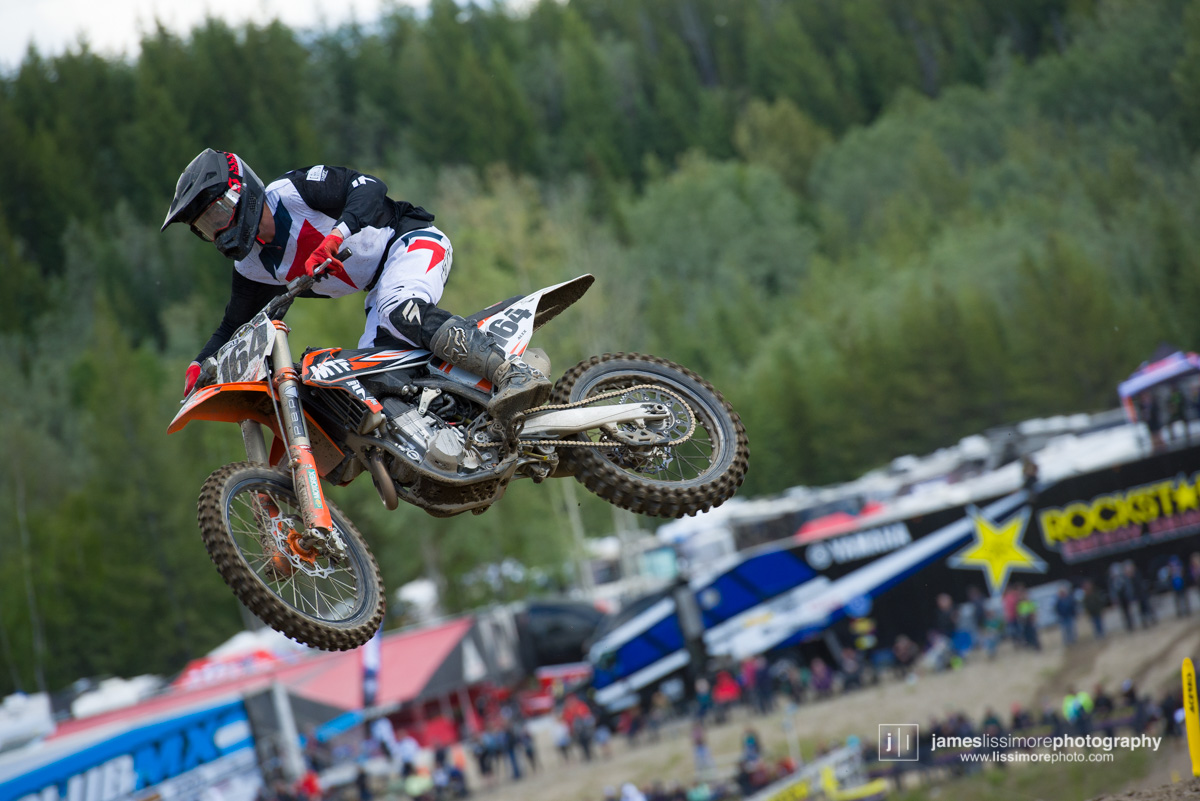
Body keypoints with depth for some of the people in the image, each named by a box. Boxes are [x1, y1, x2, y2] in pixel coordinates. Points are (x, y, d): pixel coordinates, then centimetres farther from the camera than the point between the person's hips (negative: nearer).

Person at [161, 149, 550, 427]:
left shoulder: (291, 191, -15)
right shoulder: (252, 267, 8)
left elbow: (369, 188, -24)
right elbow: (236, 324, 18)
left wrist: (337, 234, -39)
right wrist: (199, 365, 2)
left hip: (410, 241, -9)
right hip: (382, 289, 9)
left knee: (402, 313, -37)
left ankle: (515, 373, -50)